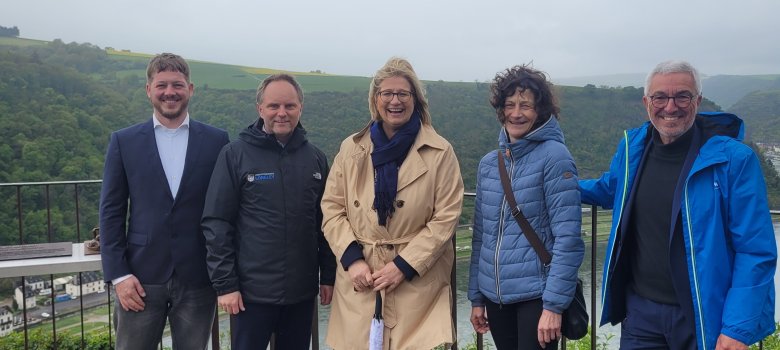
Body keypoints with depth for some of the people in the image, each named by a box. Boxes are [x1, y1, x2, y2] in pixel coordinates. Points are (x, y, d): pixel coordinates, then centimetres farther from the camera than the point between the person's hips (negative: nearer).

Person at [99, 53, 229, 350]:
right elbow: (111, 211, 3)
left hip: (198, 278, 0)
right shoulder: (124, 142, 3)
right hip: (141, 279, 0)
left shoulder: (216, 141, 2)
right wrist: (118, 274, -4)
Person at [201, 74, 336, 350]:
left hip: (302, 292, 4)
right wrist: (225, 284, -8)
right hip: (253, 292, -3)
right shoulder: (235, 154, -5)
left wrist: (328, 276, 7)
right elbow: (216, 224, -6)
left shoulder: (316, 158, 5)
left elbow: (324, 222, 9)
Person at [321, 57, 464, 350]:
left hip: (417, 285, -2)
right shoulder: (351, 149, 7)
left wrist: (404, 265, -12)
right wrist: (352, 259, -7)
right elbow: (332, 209, 6)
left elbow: (446, 218, -6)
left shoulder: (440, 153, -2)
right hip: (359, 283, 2)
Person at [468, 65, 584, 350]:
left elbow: (568, 238, -14)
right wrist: (476, 297, 11)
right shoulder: (488, 164, 6)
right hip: (495, 296, 5)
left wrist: (554, 305, -17)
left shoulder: (554, 156, -10)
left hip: (536, 296, -5)